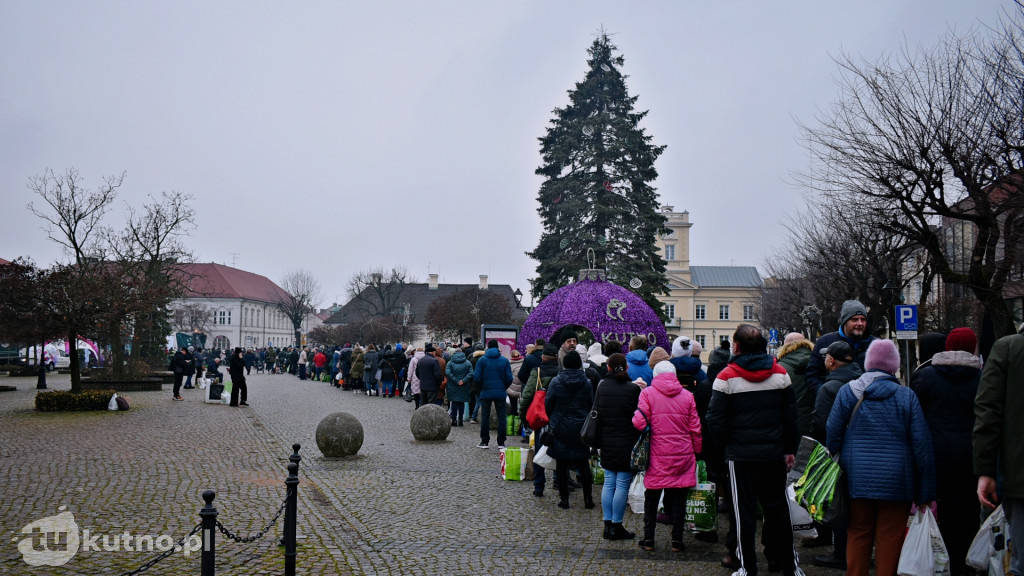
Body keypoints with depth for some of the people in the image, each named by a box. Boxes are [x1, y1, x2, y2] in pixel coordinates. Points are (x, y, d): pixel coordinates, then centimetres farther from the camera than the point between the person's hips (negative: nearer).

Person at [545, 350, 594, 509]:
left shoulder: (556, 382, -8)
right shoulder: (587, 383, -3)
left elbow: (548, 404, -3)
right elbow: (591, 405, 3)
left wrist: (552, 421, 13)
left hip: (560, 428, -2)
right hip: (581, 428, 2)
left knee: (561, 465, 5)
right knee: (583, 464, 10)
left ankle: (564, 499, 8)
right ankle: (588, 499, 13)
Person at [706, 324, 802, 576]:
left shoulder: (727, 377, -10)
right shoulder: (780, 373, 2)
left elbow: (715, 420, -12)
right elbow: (791, 415, 5)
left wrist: (729, 442, 4)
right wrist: (790, 449, 12)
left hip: (741, 454, -3)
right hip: (774, 454, 4)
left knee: (744, 512, 5)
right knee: (778, 509, 14)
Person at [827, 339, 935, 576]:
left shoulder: (847, 392, 0)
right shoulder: (907, 396, -1)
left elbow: (832, 436, 1)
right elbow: (922, 446, -1)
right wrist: (926, 493, 3)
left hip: (857, 480, 1)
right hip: (896, 483, -1)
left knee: (858, 537, 10)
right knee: (889, 541, 4)